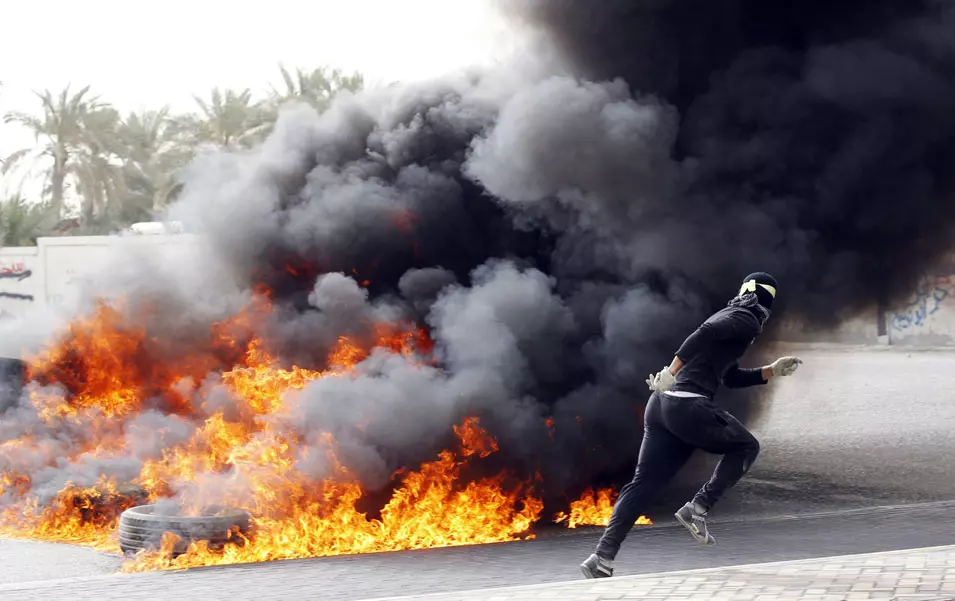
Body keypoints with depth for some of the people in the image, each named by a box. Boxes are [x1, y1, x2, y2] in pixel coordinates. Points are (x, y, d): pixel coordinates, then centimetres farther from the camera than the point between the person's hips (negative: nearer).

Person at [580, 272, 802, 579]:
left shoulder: (729, 316, 29)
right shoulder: (746, 320, 1)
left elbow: (731, 377, 38)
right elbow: (706, 332, -17)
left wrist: (771, 371, 36)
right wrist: (672, 371, -21)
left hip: (662, 404, 8)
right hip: (688, 406, -8)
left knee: (643, 484, 6)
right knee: (746, 447, 14)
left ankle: (602, 559, -2)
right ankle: (698, 508, -1)